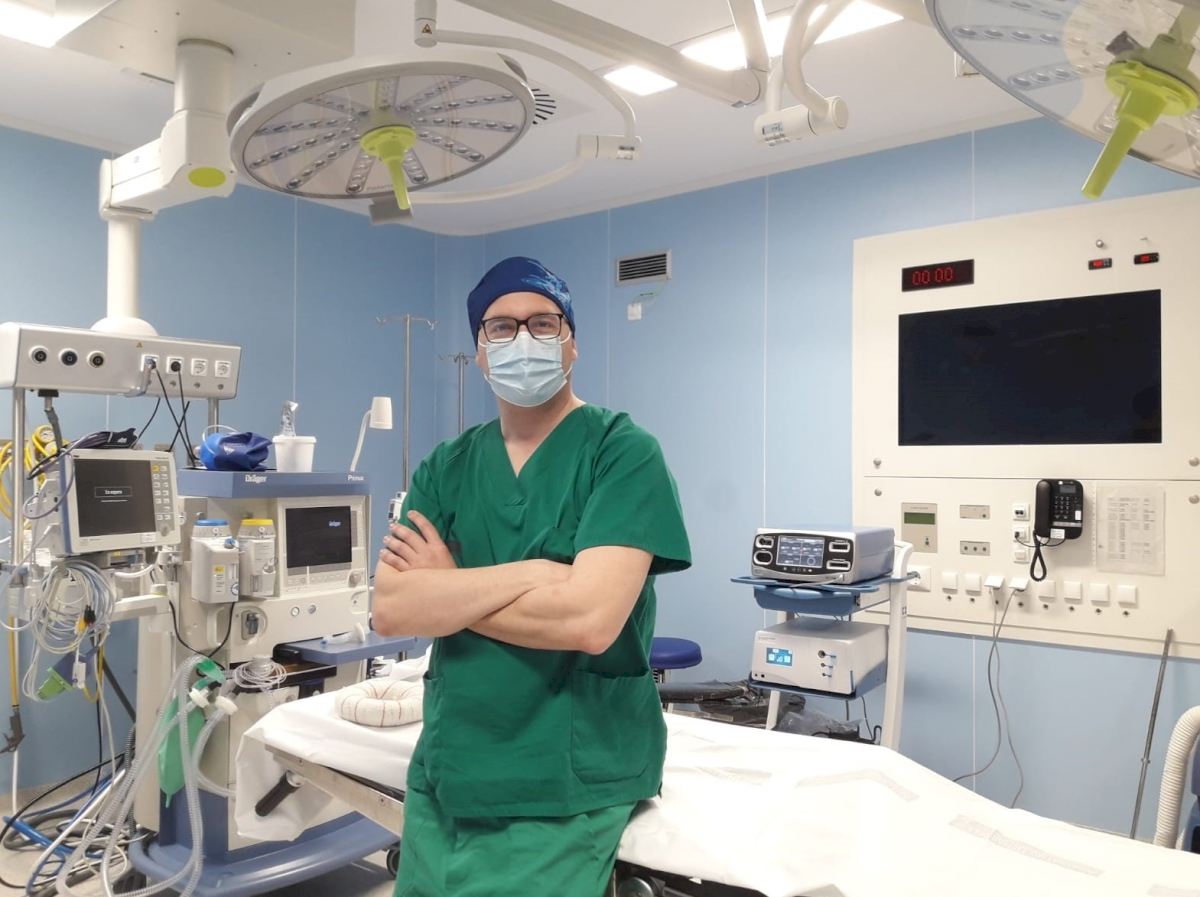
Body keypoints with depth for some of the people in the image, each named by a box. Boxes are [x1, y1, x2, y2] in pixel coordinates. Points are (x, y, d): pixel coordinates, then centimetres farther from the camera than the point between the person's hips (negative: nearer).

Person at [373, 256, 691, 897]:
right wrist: (533, 573, -19)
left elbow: (588, 619, -23)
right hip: (443, 776, 5)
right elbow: (391, 609, -8)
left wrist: (447, 588, -10)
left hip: (566, 788, -5)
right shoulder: (446, 467, 4)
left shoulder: (624, 452, -11)